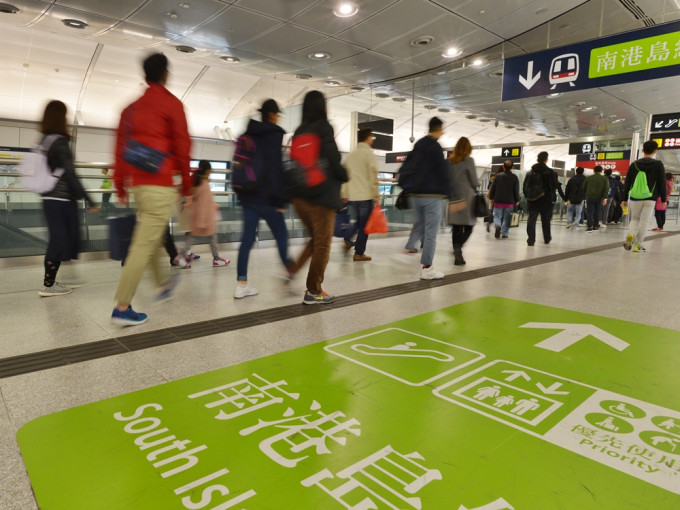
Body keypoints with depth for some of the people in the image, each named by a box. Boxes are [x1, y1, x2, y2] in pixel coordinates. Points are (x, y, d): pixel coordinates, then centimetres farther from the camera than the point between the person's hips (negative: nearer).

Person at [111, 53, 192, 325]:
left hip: (137, 183, 8)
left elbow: (120, 147, 14)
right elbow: (182, 146, -5)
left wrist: (120, 185, 18)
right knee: (144, 245, -7)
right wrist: (187, 182, 3)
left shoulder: (131, 108, 16)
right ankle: (122, 308, -6)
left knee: (150, 238, 22)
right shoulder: (172, 103, -2)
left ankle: (164, 283, 39)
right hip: (161, 185, -7)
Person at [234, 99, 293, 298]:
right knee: (281, 235, 6)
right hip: (265, 196, -7)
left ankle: (241, 284, 4)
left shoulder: (249, 134, 15)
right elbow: (276, 168, -16)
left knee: (247, 237, 5)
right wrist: (279, 199, -16)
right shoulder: (275, 133, -7)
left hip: (247, 195, 7)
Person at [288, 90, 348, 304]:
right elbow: (332, 161, -16)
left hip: (299, 195, 7)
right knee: (322, 245, 4)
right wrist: (345, 176, 2)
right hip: (321, 195, -6)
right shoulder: (324, 128, -9)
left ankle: (292, 271, 8)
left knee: (316, 239, 22)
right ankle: (313, 292, 9)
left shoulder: (299, 131, 10)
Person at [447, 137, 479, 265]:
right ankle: (458, 246, -21)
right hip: (467, 197, -5)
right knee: (468, 227, 3)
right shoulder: (468, 160, -6)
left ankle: (457, 256, 10)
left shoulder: (449, 161, 7)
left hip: (453, 197, 5)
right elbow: (475, 182, -5)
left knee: (456, 228, 8)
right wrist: (477, 184, 16)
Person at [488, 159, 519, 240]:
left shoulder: (498, 176, -1)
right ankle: (504, 233, 10)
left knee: (497, 216, 9)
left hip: (498, 201, 0)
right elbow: (516, 190, -1)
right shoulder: (514, 177, -3)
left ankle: (497, 226, -20)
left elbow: (492, 188, 3)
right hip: (509, 202, 0)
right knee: (507, 218, 9)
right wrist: (517, 200, 9)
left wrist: (491, 198, 14)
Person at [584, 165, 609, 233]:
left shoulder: (588, 178, 5)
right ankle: (595, 226, 15)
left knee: (589, 212, -1)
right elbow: (606, 189, -5)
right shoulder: (605, 178, 3)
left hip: (590, 197, -1)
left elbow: (584, 187, 8)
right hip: (599, 197, 1)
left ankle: (590, 227, -10)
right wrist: (605, 198, -7)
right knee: (597, 212, 10)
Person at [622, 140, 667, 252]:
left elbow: (627, 183, 6)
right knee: (644, 221, 4)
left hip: (634, 198, 2)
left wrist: (625, 199, 12)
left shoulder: (634, 164, 4)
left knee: (635, 219, 14)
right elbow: (662, 183, 1)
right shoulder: (658, 164, 0)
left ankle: (630, 234, -15)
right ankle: (638, 244, 4)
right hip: (650, 198, -2)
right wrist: (663, 199, 8)